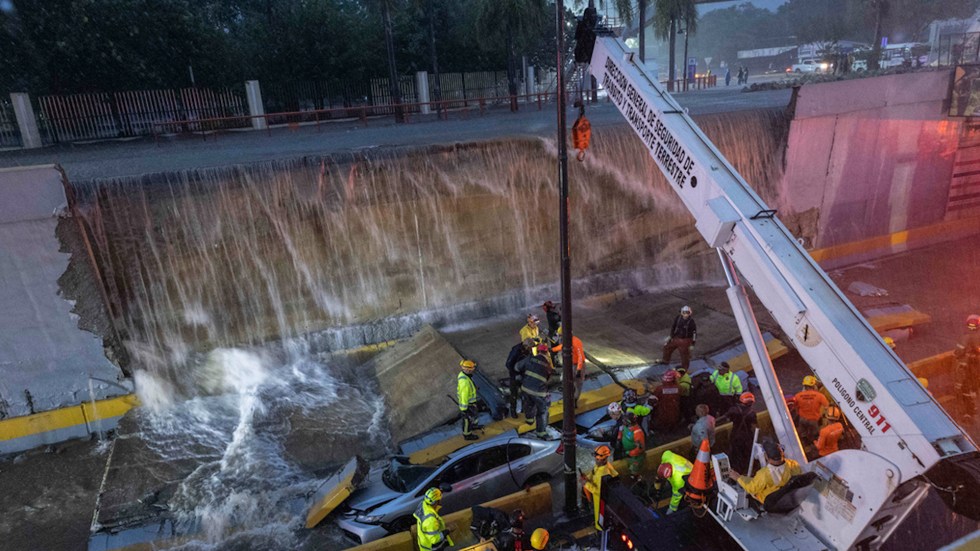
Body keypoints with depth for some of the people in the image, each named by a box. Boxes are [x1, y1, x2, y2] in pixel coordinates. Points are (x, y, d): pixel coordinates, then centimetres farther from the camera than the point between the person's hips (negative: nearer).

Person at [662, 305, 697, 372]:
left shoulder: (691, 322, -24)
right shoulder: (678, 318, -10)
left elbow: (694, 333, -15)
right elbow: (673, 327, 6)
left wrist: (692, 344, -11)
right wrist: (670, 336, 11)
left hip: (685, 340, -6)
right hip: (676, 338, 6)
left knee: (685, 354, 8)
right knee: (667, 347, 19)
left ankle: (684, 368, 31)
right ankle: (665, 360, 45)